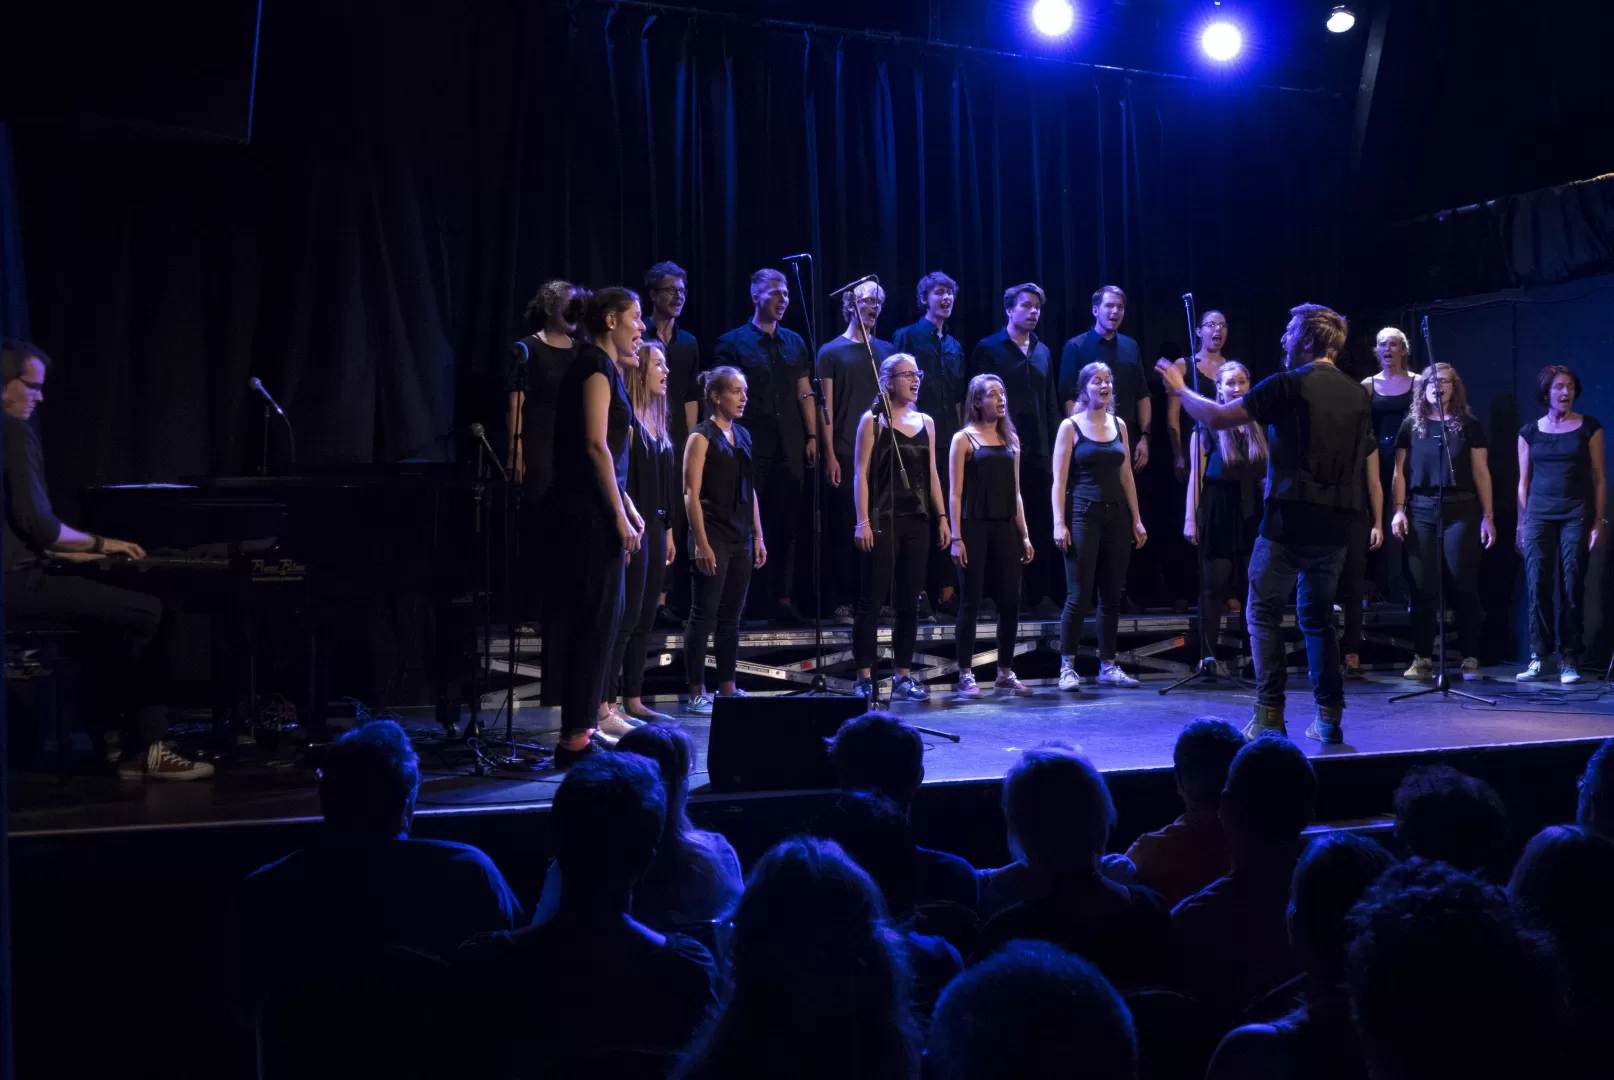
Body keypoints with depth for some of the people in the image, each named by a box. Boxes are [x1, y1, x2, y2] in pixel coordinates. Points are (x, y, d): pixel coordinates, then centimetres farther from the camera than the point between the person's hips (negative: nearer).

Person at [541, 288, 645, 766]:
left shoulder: (603, 368, 19)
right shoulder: (597, 366, -10)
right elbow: (596, 445, -18)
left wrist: (629, 510, 20)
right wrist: (620, 515, -19)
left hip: (584, 510, 10)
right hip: (591, 511, -10)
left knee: (584, 618, 11)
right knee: (597, 619, -7)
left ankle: (577, 730, 16)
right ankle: (577, 735, -2)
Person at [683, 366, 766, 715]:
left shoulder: (743, 435, 13)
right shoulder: (701, 437, -8)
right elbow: (691, 494, -12)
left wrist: (758, 537, 12)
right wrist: (701, 543, -17)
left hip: (741, 538, 7)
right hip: (713, 536, -7)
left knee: (731, 616, 11)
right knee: (704, 616, -3)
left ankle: (728, 687, 18)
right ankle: (696, 693, 2)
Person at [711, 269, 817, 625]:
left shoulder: (794, 342, 14)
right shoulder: (733, 342, 0)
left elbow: (804, 394, 14)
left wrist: (812, 436, 7)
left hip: (790, 447, 4)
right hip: (751, 447, -4)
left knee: (787, 525, 4)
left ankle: (780, 598, 9)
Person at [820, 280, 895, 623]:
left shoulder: (886, 350, 15)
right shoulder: (832, 351, 4)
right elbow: (826, 407, -1)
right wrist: (830, 455, -8)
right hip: (846, 454, -3)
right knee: (845, 529, -3)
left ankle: (875, 601, 7)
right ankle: (842, 604, 2)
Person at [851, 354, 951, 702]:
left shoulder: (926, 422, 13)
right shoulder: (873, 420, -2)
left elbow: (932, 474, 15)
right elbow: (861, 473, -6)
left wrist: (941, 518, 8)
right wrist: (863, 521, -14)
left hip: (917, 521, 5)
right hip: (882, 521, -5)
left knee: (909, 602, 7)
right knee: (872, 600, -4)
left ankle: (903, 676, 14)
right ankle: (864, 677, 0)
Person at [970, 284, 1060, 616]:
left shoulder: (1042, 352, 16)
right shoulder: (988, 349, 0)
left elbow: (1051, 404, 18)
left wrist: (1055, 448, 11)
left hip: (1039, 454, 5)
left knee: (1041, 526, 3)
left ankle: (1039, 597, 9)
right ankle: (1006, 598, 4)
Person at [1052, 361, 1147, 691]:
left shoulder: (1119, 425, 11)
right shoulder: (1070, 426, -2)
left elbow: (1126, 475, 14)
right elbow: (1059, 480, -6)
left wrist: (1136, 519, 9)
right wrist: (1059, 523, -14)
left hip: (1116, 516, 5)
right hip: (1083, 515, -5)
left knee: (1112, 595, 6)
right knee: (1079, 595, -7)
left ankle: (1108, 666, 13)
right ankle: (1067, 667, 1)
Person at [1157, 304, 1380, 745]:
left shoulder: (1289, 385, -8)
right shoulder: (1357, 394, 12)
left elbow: (1217, 417, -9)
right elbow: (1370, 466, 15)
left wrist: (1179, 389, 6)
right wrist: (1377, 521, 22)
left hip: (1289, 517, -6)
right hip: (1335, 522, 6)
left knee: (1264, 612, 3)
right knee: (1318, 615, 15)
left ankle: (1270, 714, -3)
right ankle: (1330, 716, 12)